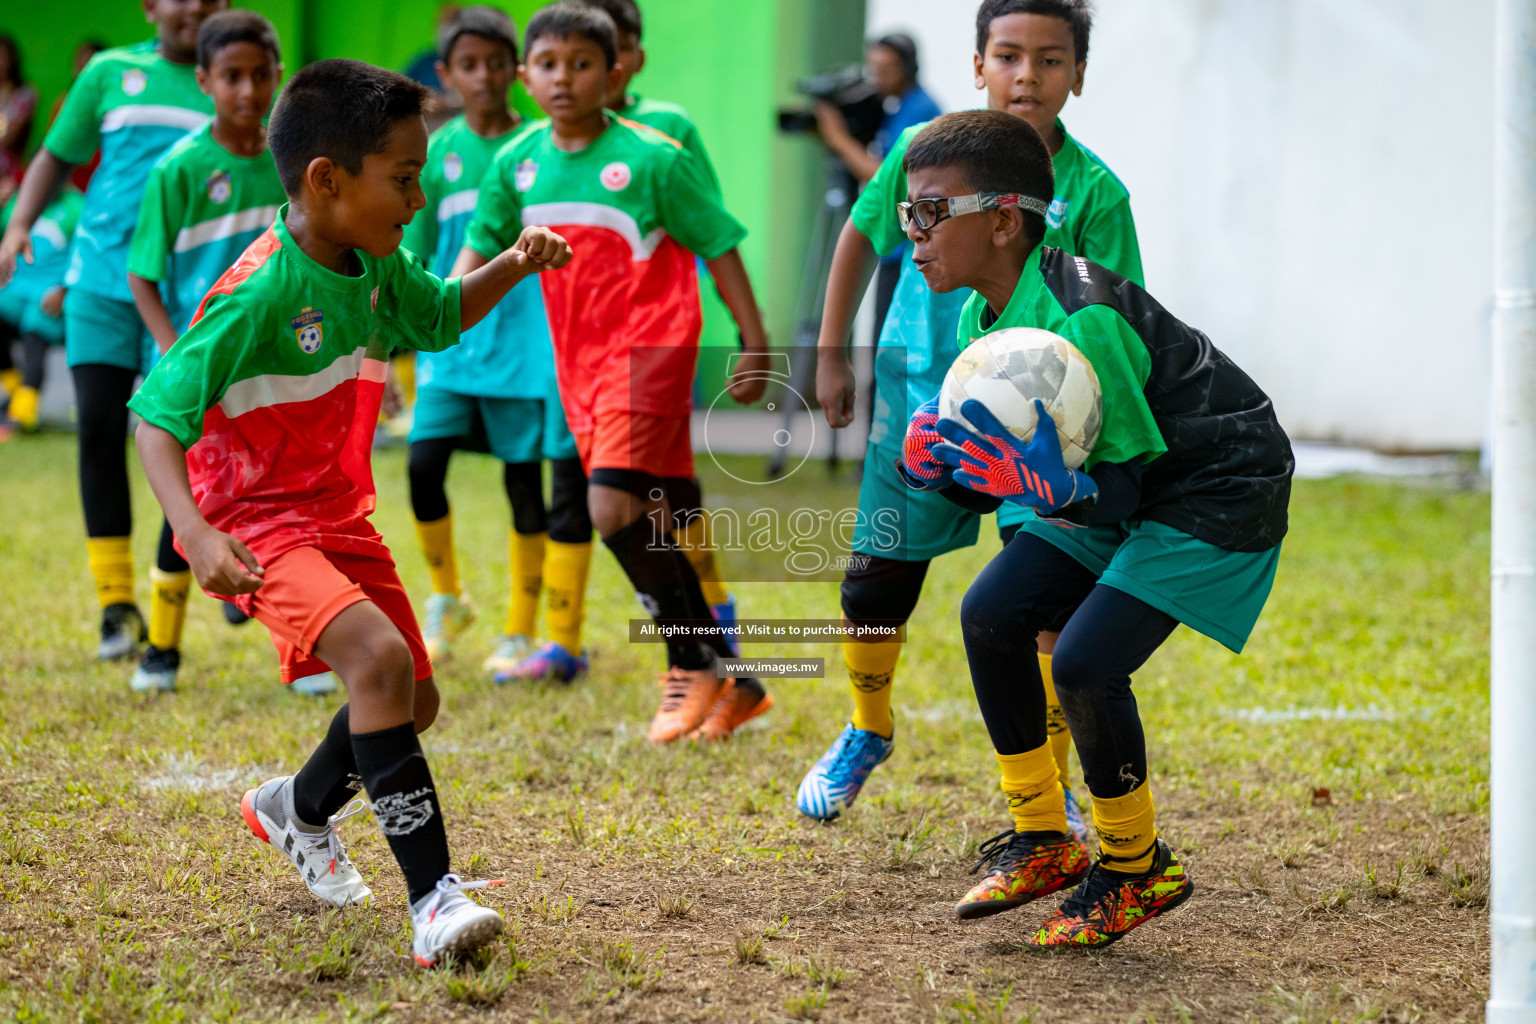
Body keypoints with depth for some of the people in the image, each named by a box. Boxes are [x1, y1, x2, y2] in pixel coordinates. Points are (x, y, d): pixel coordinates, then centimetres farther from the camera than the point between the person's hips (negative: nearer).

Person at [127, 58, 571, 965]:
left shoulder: (375, 267, -3)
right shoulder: (258, 296, -28)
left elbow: (439, 316, 20)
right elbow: (158, 416, -28)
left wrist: (515, 265, 1)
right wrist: (194, 532, -42)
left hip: (341, 512, 9)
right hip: (257, 521, -9)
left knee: (413, 700, 16)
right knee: (379, 658, -30)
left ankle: (300, 808, 48)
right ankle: (434, 897, -29)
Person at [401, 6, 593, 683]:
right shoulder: (436, 156, 5)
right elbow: (416, 259, 10)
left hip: (530, 340, -1)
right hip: (454, 340, 1)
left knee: (527, 484, 2)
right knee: (424, 463, -12)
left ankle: (519, 635, 13)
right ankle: (445, 601, 11)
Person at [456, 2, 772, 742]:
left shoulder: (653, 159, -9)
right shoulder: (517, 163, 5)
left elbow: (719, 248, -4)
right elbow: (481, 248, 15)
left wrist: (756, 344, -5)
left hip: (648, 351, -6)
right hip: (580, 361, 6)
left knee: (615, 508, -20)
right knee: (648, 527, 10)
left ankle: (693, 666, -5)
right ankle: (732, 684, 21)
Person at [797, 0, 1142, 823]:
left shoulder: (1094, 192, -11)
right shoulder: (928, 152, -7)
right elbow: (862, 237, 9)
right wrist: (831, 354, 10)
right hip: (919, 390, 2)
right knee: (875, 586, 8)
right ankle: (868, 730, 37)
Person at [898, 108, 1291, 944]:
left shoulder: (1082, 320, -29)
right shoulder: (985, 318, -2)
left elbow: (1119, 490, -28)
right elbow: (997, 483, 2)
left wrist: (1052, 489, -47)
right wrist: (938, 469, -19)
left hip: (1220, 492, -9)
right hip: (1115, 493, 9)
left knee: (1086, 662, -20)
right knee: (992, 613, -3)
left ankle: (1136, 869, 3)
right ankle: (1042, 842, 12)